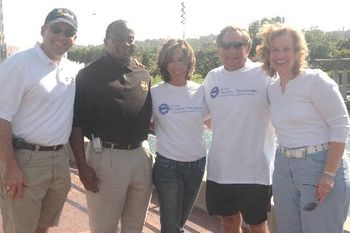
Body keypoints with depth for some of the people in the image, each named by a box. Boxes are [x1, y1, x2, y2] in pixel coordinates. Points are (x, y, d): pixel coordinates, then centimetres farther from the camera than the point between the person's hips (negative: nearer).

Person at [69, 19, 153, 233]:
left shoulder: (144, 75, 9)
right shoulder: (89, 75, -6)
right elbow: (77, 123, -7)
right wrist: (82, 166, -11)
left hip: (141, 156, 5)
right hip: (106, 157, -4)